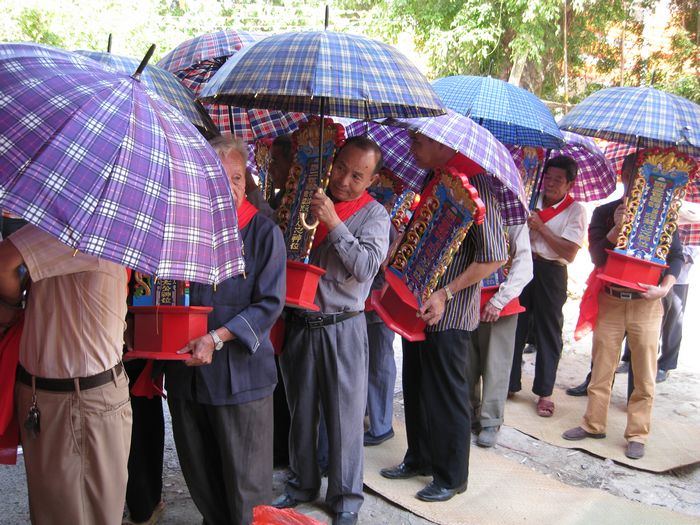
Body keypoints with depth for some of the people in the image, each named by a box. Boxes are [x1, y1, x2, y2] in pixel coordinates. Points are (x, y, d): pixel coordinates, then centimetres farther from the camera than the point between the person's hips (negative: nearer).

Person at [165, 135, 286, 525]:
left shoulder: (264, 233, -6)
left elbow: (270, 303, -10)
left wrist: (217, 338, -19)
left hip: (241, 372, -4)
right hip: (186, 371, 5)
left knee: (246, 483, 3)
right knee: (199, 474, 18)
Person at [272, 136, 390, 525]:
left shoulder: (373, 214, -5)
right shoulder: (308, 200, 8)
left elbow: (366, 266, -20)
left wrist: (333, 223, -21)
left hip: (341, 328, -4)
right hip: (297, 324, 4)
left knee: (345, 414, 4)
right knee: (301, 410, 16)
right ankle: (303, 483, 35)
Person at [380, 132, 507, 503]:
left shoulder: (474, 183, -16)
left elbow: (494, 256, -20)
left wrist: (446, 294, -21)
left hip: (449, 314, -8)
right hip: (417, 307, 9)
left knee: (447, 397, 4)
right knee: (415, 388, 19)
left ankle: (452, 477, 21)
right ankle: (419, 459, 36)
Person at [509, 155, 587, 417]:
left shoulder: (575, 210, -5)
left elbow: (569, 253, -14)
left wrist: (541, 228, -15)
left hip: (551, 273, -3)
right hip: (523, 266, 4)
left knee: (548, 331, 5)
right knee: (515, 326, 8)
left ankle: (544, 392, 16)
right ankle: (511, 382, 22)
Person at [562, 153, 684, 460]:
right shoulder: (605, 213, 6)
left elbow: (676, 256, 8)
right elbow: (596, 256, -2)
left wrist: (664, 288, -8)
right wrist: (617, 227, -16)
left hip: (646, 303, -1)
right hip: (610, 300, 1)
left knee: (644, 374, 2)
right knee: (601, 368, 7)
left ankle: (637, 434, 13)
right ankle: (593, 424, 19)